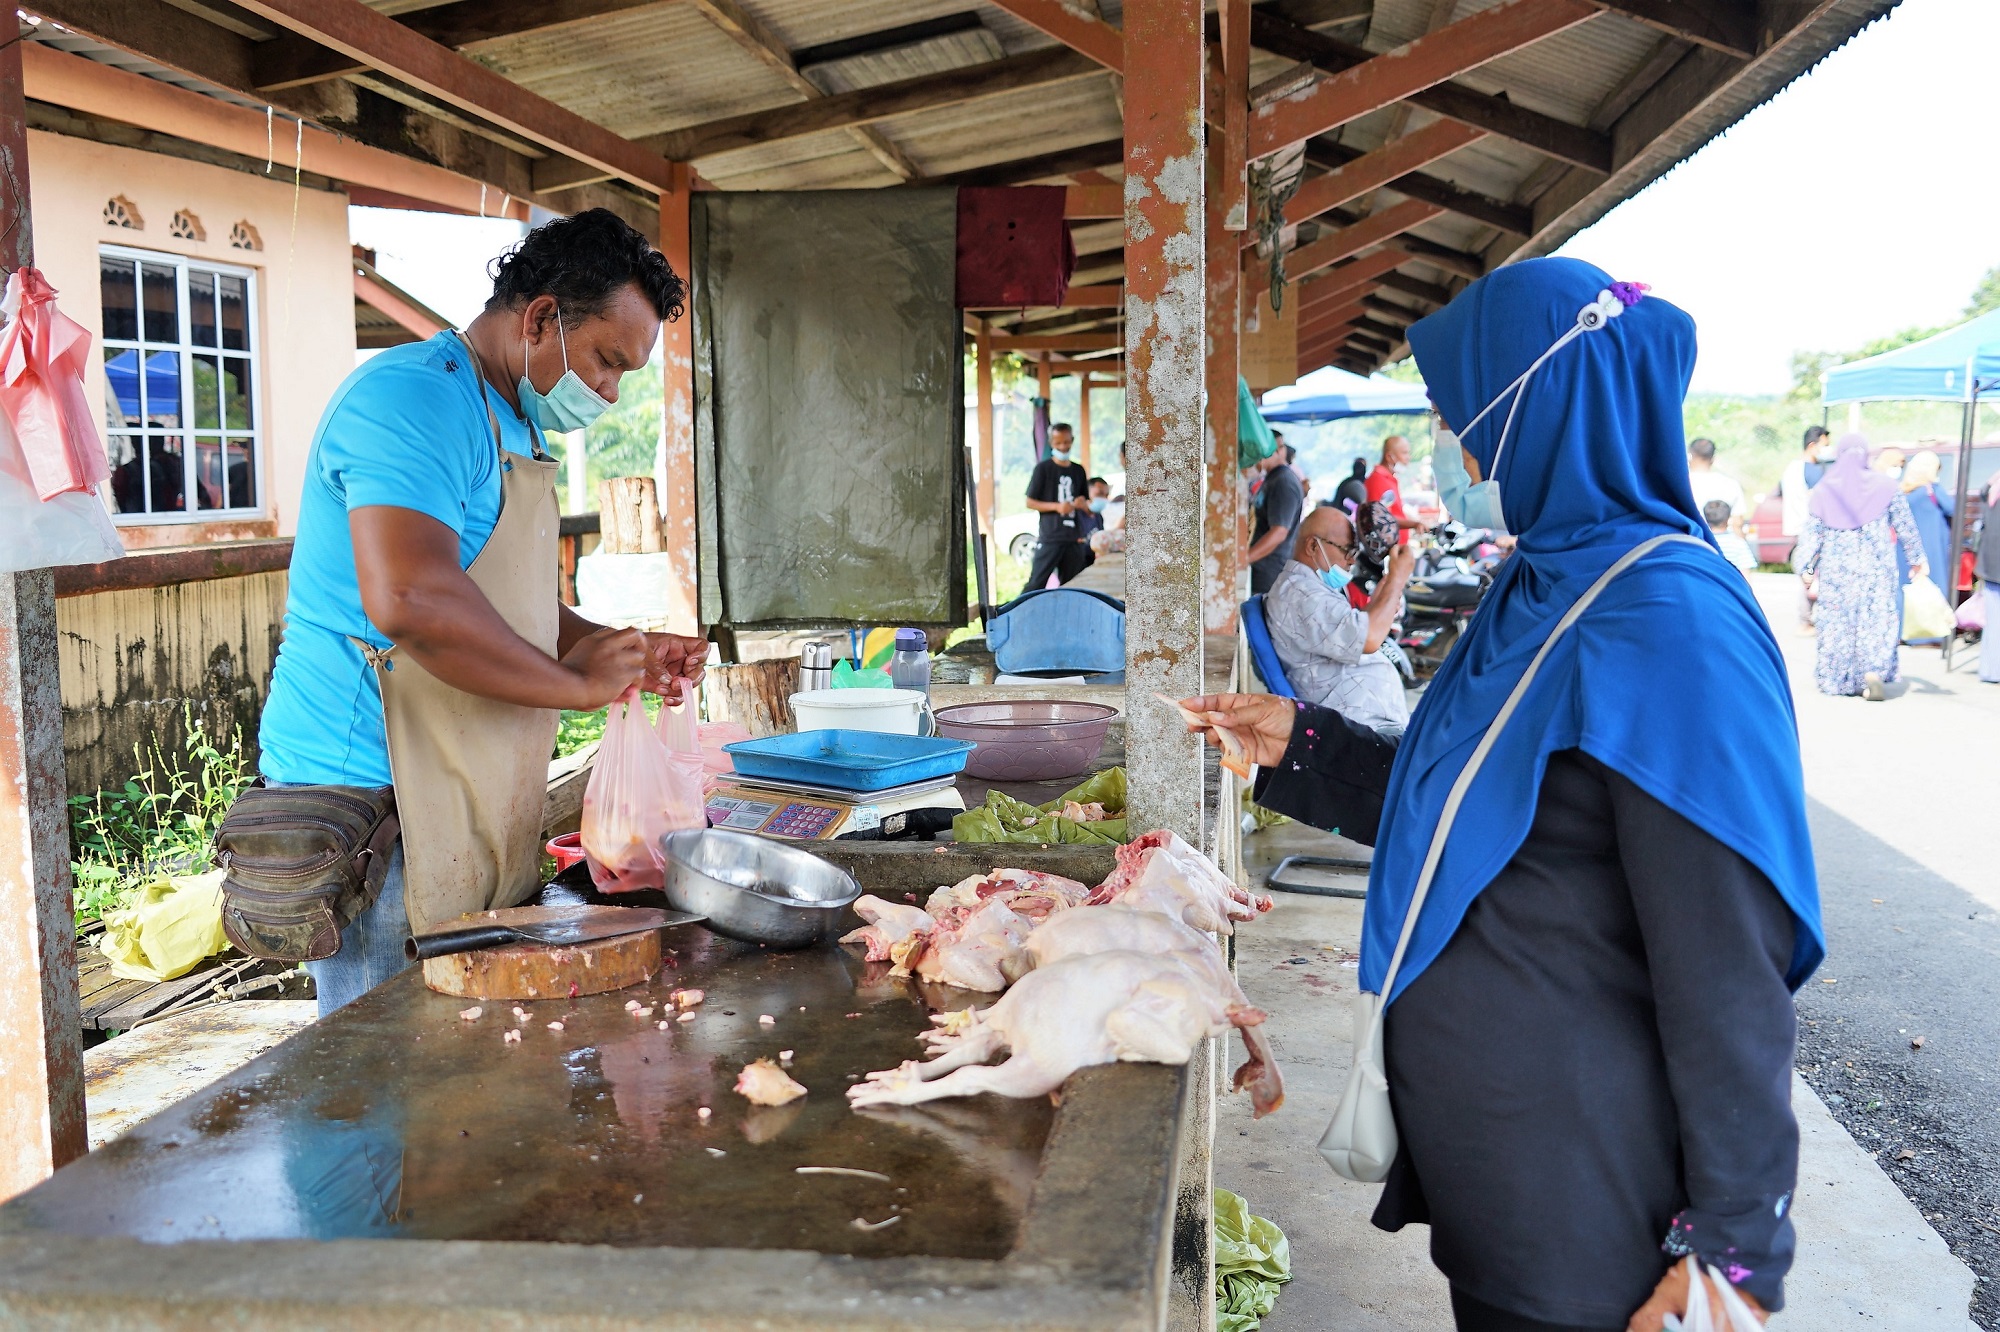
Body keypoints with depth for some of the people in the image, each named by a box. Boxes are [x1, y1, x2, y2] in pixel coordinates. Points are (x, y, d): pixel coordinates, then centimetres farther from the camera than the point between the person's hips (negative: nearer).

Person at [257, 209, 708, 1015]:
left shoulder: (515, 426, 19)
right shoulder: (416, 398, -15)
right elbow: (410, 601, -30)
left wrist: (622, 654, 9)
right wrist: (577, 683, -19)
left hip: (472, 819, 10)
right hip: (374, 798, -10)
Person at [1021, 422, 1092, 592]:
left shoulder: (1078, 470, 13)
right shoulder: (1043, 468, 0)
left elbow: (1088, 508, 20)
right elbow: (1030, 502, -2)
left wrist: (1084, 505, -5)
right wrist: (1057, 506, -17)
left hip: (1074, 538, 5)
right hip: (1050, 538, -5)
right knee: (1036, 583, -9)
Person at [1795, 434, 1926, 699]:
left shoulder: (1824, 489, 0)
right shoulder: (1884, 486, 0)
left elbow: (1811, 532, -2)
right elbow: (1906, 527, 6)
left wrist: (1807, 570, 1)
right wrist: (1918, 558, 17)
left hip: (1835, 568, 1)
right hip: (1876, 568, 0)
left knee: (1837, 620, 9)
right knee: (1876, 618, 3)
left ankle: (1837, 679, 13)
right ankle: (1874, 671, -16)